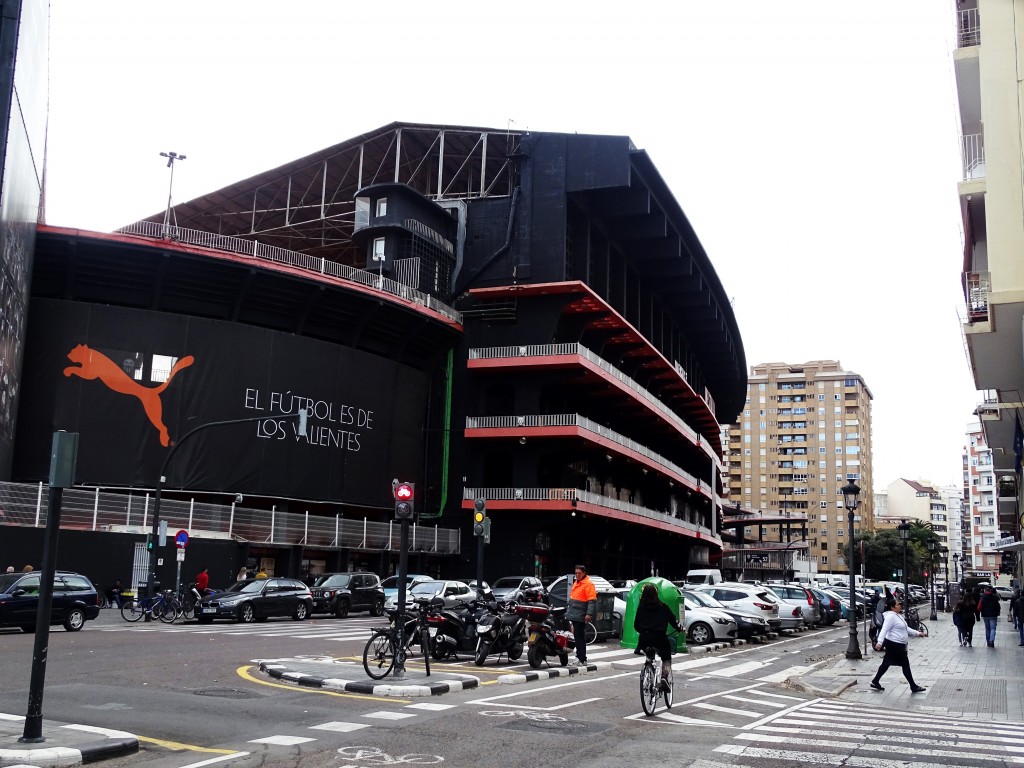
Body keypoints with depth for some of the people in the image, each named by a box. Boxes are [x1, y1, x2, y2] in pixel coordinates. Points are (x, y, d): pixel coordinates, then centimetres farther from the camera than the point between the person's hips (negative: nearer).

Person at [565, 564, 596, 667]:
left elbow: (592, 601, -17)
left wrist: (589, 614, -24)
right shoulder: (576, 583, 19)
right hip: (574, 615, 9)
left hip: (580, 616, -9)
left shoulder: (588, 584, -10)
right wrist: (568, 609, 27)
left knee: (579, 637, -9)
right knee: (577, 636, 11)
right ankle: (581, 658, 16)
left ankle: (581, 659, -8)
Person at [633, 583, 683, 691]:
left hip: (644, 638, 2)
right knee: (666, 659, 18)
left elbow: (636, 625, 10)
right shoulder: (662, 606, 2)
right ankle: (664, 677, -7)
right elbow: (673, 620, 8)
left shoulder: (641, 607, 5)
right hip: (659, 638, -1)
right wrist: (680, 629, 28)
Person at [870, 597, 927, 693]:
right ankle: (913, 687, 8)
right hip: (895, 645, -10)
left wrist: (918, 633, 19)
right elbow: (884, 629, -26)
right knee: (905, 665, -1)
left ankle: (875, 682, 20)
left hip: (899, 645, 10)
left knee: (886, 664, 14)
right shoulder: (891, 616, -17)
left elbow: (906, 629, 25)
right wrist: (880, 642, -36)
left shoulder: (898, 616, 15)